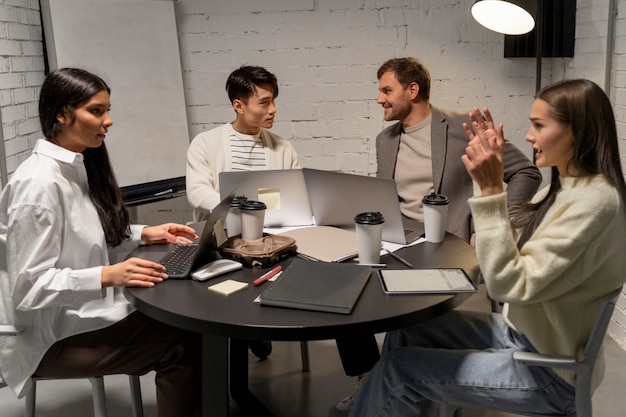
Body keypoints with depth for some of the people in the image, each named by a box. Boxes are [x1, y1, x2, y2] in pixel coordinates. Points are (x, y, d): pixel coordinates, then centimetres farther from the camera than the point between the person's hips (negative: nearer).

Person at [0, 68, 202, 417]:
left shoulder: (78, 167, 4)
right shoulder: (40, 183, -23)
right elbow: (29, 286, -24)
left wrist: (144, 234, 4)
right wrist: (108, 276, -33)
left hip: (82, 312, 8)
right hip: (53, 336, -8)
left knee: (186, 323, -4)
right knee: (181, 345, -15)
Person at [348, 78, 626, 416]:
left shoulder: (594, 200, -25)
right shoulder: (565, 187, 3)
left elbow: (509, 284, -28)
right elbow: (502, 244, 6)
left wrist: (490, 190, -30)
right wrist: (491, 170, -3)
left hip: (548, 373, -9)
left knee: (397, 368, -8)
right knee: (405, 331, 4)